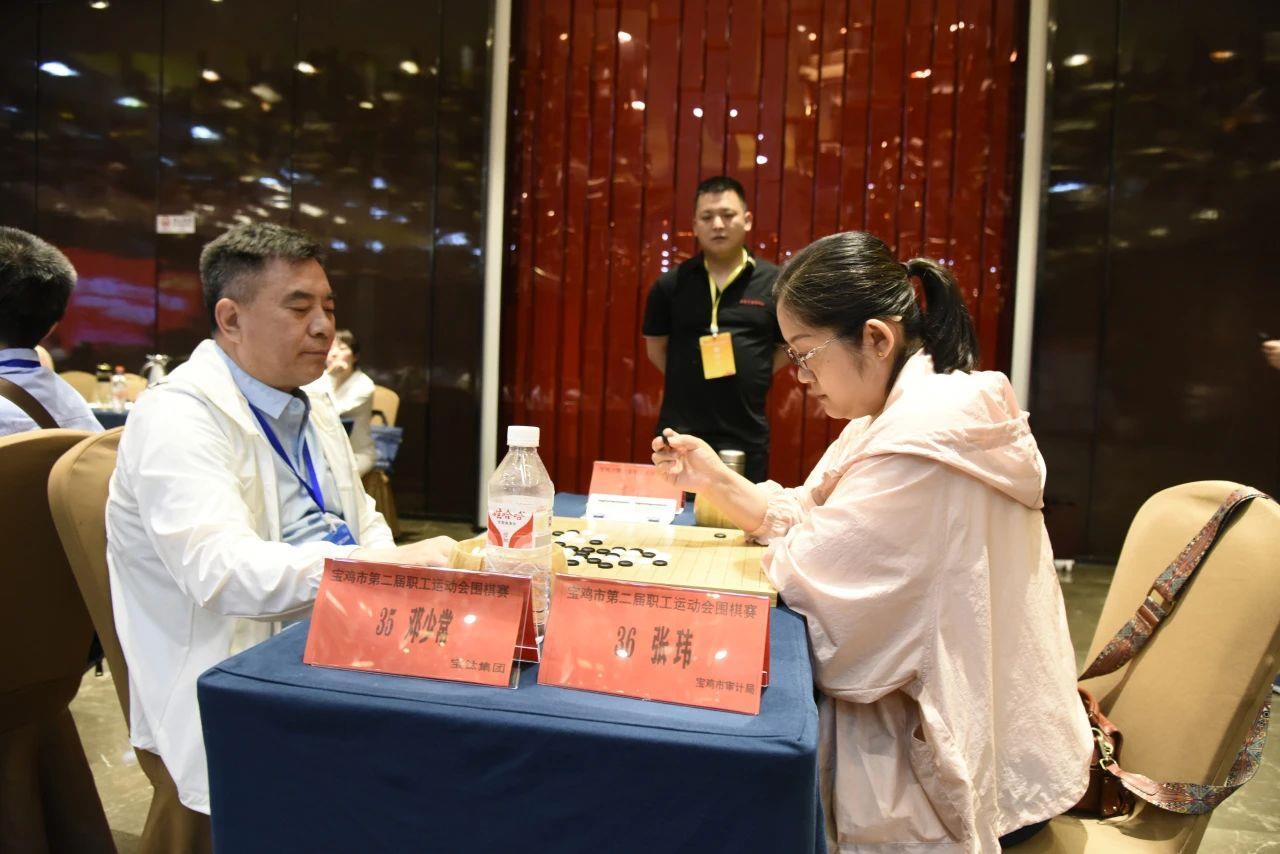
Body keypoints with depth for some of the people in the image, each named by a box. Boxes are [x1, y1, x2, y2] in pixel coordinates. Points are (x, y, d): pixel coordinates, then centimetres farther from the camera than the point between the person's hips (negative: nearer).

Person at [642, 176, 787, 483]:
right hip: (680, 434, 1)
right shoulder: (670, 284, 0)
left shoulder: (774, 283, -2)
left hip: (747, 438, 0)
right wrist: (689, 382, 4)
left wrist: (751, 380, 0)